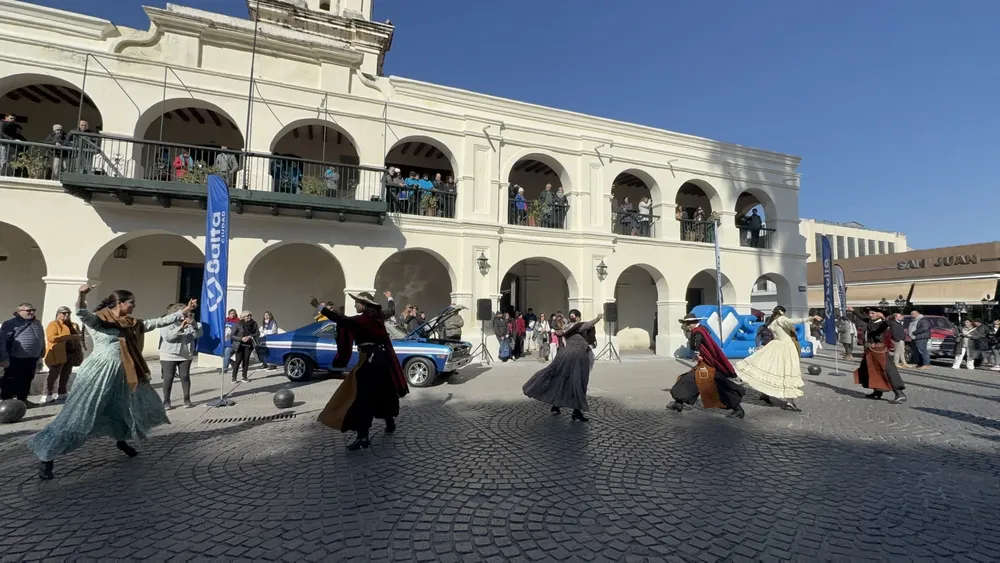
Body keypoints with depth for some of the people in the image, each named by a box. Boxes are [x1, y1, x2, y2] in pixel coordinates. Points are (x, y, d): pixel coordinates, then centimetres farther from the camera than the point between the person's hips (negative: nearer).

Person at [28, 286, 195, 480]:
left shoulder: (132, 323, 11)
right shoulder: (99, 319, -9)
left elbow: (159, 322, 13)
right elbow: (82, 314, -30)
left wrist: (184, 311, 10)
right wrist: (81, 295, -50)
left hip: (122, 374, 8)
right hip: (99, 373, -8)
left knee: (133, 406, 19)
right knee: (77, 415, -6)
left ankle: (121, 441, 40)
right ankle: (47, 458, 6)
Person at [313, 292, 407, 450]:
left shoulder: (361, 320, -16)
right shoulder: (379, 317, 6)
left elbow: (340, 320, -27)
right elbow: (392, 311, 26)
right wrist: (390, 298, 44)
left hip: (369, 361, -8)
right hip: (383, 358, 8)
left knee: (362, 397, -6)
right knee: (385, 393, 20)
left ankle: (363, 438, -8)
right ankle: (390, 424, 32)